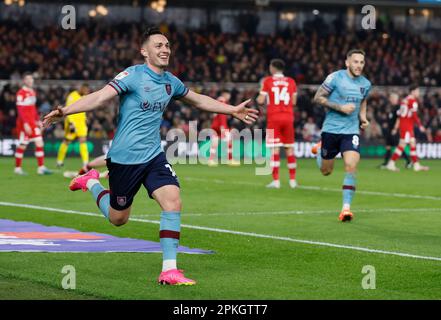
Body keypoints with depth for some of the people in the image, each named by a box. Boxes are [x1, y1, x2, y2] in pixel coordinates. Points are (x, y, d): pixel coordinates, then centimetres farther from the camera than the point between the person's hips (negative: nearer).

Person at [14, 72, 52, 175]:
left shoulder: (32, 92, 14)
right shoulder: (21, 93, -12)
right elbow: (20, 111, -16)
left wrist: (38, 120, 19)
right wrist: (25, 124, -22)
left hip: (32, 123, 8)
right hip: (24, 123, -8)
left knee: (39, 143, -1)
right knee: (22, 145, -1)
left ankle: (41, 167, 0)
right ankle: (17, 168, 12)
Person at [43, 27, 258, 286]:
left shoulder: (171, 82, 6)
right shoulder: (133, 75, -14)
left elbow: (199, 100, 25)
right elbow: (100, 97, -25)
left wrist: (233, 110, 28)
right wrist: (64, 112, -39)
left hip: (153, 155, 5)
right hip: (125, 157, -5)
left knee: (173, 200, -17)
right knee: (118, 219, 8)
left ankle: (169, 270, -12)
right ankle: (91, 182, 38)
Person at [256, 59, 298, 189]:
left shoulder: (267, 81, -1)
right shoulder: (291, 82, 7)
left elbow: (261, 101, -4)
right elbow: (294, 101, 8)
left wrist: (259, 97, 18)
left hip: (274, 118, -3)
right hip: (288, 118, 3)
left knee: (275, 149, -5)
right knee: (289, 149, 9)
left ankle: (276, 180, -10)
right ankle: (292, 180, 11)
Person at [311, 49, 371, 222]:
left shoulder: (366, 84, 6)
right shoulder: (335, 78, -10)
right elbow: (318, 98, -8)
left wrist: (363, 117, 8)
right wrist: (340, 107, -17)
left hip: (352, 130, 2)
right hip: (331, 128, -2)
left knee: (351, 167, -17)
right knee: (326, 171, 10)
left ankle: (346, 207, -14)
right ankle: (320, 149, 45)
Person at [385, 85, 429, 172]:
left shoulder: (404, 100, 16)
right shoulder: (413, 101, -11)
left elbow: (399, 115, 17)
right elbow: (414, 115, -19)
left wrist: (395, 128, 19)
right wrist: (420, 125, -15)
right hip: (407, 126, -10)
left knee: (413, 143, 10)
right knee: (402, 145, -7)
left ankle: (416, 165, 12)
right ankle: (391, 164, -7)